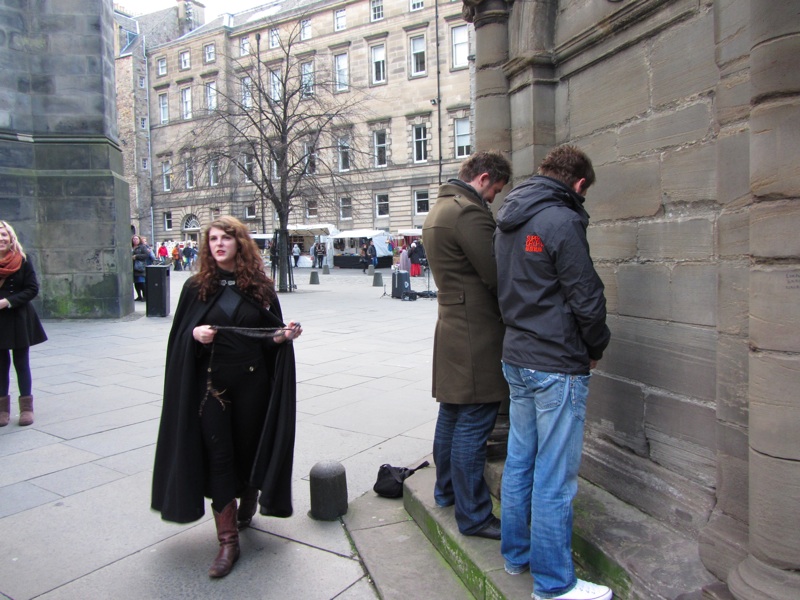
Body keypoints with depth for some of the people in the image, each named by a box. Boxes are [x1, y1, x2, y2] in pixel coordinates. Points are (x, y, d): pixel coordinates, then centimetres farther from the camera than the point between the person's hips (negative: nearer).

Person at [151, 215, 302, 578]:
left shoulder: (260, 286, 3)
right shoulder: (197, 287, 2)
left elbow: (272, 336, 7)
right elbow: (179, 336, 4)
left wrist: (286, 335, -14)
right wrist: (195, 334, -17)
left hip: (252, 382, 1)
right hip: (211, 383, 0)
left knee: (249, 449, 11)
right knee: (218, 457, 1)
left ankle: (247, 504, 43)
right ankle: (228, 541, 10)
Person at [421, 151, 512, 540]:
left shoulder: (437, 211, 16)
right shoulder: (470, 212, -17)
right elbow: (497, 277, -18)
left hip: (450, 325, 11)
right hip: (476, 335, -10)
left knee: (451, 414, 20)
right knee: (473, 425, -2)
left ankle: (446, 490, 35)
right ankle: (473, 515, 9)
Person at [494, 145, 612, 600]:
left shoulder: (509, 220, 11)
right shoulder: (561, 221, -16)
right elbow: (587, 299, -14)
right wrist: (597, 348, 2)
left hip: (517, 357, 9)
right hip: (558, 366, -9)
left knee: (520, 462, 18)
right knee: (555, 478, 2)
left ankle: (517, 553, 34)